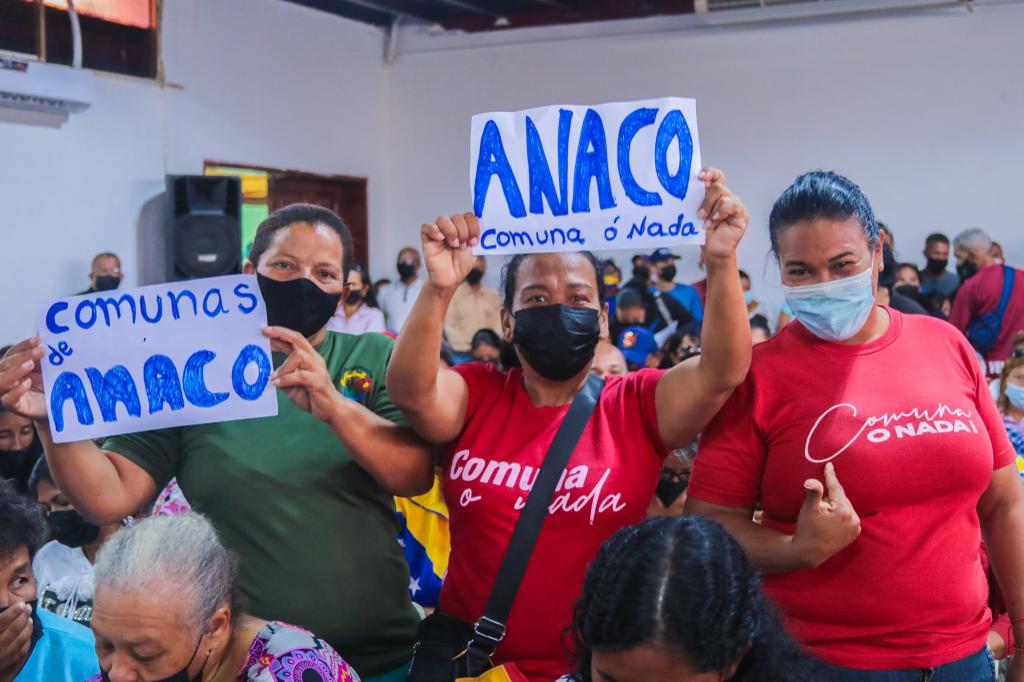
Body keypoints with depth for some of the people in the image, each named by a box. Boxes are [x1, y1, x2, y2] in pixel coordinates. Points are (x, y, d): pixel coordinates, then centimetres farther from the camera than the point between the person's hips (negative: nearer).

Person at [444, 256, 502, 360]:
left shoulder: (494, 296, 12)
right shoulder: (454, 294, 3)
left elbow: (499, 324, 7)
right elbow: (449, 325, -2)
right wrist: (467, 347, -11)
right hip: (462, 355, -2)